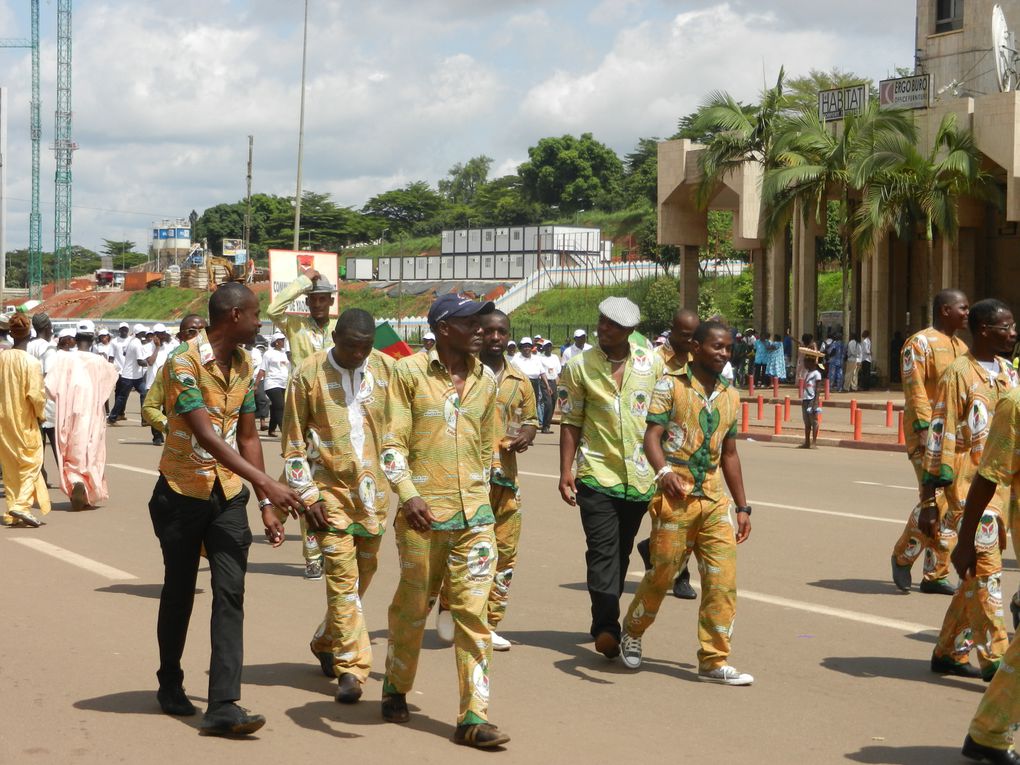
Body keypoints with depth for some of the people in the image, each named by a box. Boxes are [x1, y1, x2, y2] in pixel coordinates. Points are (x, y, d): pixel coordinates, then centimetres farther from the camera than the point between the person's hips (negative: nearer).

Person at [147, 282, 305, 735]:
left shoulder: (243, 366, 6)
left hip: (228, 493, 5)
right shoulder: (184, 362, -17)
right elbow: (206, 435, -25)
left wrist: (266, 505, 7)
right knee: (178, 593, 9)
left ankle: (223, 706, -10)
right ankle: (170, 686, 30)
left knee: (230, 594, -7)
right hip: (183, 492, -5)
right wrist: (266, 484, -32)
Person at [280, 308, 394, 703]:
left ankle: (325, 642, 34)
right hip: (330, 489, -3)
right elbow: (293, 441, -2)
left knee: (361, 576, 12)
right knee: (342, 578, -9)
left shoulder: (386, 370, 2)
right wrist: (307, 495, -7)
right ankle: (351, 668, -6)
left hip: (373, 490, 4)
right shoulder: (309, 374, -5)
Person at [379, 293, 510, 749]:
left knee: (473, 612, -3)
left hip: (474, 517, 3)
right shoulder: (409, 372, -3)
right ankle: (396, 690, 34)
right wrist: (408, 495, -21)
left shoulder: (486, 380, 10)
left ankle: (473, 718, -2)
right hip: (422, 514, -3)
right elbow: (393, 442, -8)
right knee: (412, 608, 10)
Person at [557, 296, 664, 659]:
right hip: (596, 475, -3)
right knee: (603, 551, -11)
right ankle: (606, 627, -13)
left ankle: (606, 623, 24)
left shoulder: (652, 364, 3)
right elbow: (570, 423, 1)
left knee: (621, 551, 12)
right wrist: (566, 472, -5)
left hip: (639, 476, 3)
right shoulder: (580, 367, -1)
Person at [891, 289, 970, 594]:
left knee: (950, 505, 6)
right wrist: (923, 429, -24)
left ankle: (935, 574, 12)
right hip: (928, 433, -8)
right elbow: (915, 388, -16)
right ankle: (903, 555, 7)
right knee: (934, 499, -14)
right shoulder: (921, 343, -8)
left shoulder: (962, 347, 17)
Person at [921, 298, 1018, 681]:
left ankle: (949, 651, 22)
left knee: (976, 574, 12)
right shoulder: (959, 374, -10)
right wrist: (928, 502, -13)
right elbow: (939, 439, -11)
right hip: (969, 487, -7)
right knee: (985, 570, -8)